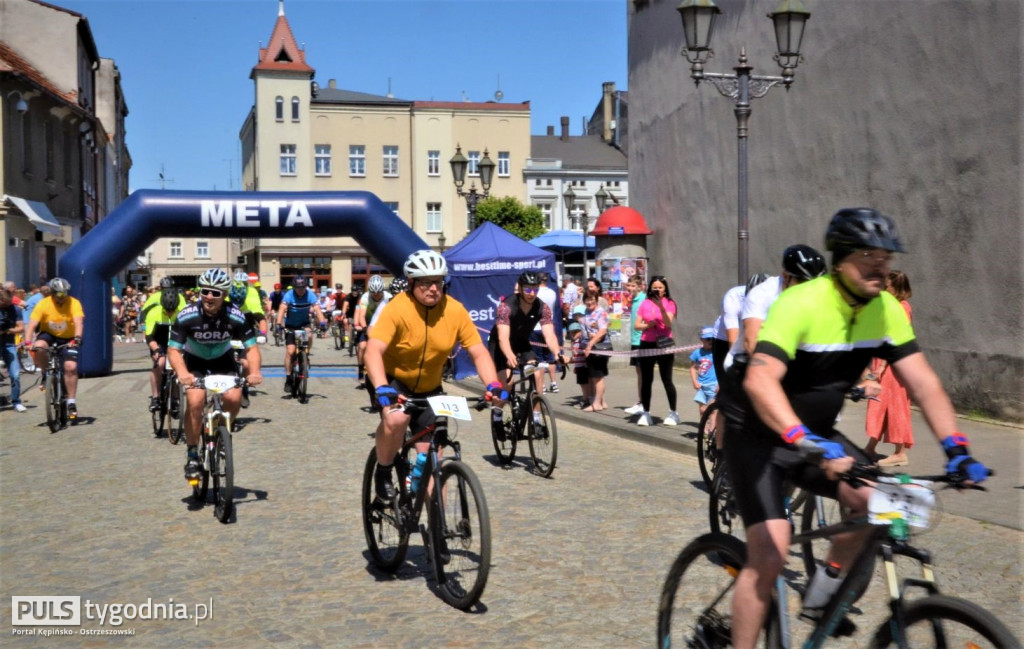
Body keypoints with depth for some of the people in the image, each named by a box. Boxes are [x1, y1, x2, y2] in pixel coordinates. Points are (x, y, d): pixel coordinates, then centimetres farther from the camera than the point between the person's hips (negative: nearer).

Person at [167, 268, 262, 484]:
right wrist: (182, 372, -45)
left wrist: (255, 371, -36)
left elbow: (251, 347, -17)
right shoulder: (186, 316, -28)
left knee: (234, 398, -23)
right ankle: (192, 455, -10)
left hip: (223, 361, 2)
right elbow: (173, 350, -25)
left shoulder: (236, 317, -24)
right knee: (195, 401, -26)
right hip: (194, 362, -1)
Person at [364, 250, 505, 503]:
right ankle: (383, 473, -6)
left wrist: (493, 385, -30)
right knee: (396, 418, -34)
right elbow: (373, 351, -35)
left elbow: (479, 352, -13)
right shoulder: (398, 309, -25)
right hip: (393, 381, -3)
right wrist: (382, 389, -50)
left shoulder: (455, 311, -14)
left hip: (429, 389, 4)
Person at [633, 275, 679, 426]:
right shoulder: (645, 303, 6)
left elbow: (668, 323, -16)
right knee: (646, 380, 6)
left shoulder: (669, 303, -2)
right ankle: (646, 413, 14)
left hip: (663, 345, -3)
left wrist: (661, 306, -27)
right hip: (646, 344, 3)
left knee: (667, 380, -1)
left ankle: (673, 413, 9)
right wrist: (647, 325, -14)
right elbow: (636, 325, 5)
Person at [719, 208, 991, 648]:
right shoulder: (802, 304, -27)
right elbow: (759, 379, -40)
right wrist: (806, 442, -52)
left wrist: (957, 450, -17)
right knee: (770, 553, -16)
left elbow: (922, 381, -6)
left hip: (816, 433, 6)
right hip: (757, 434, -6)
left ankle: (823, 593, 7)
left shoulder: (885, 310, -6)